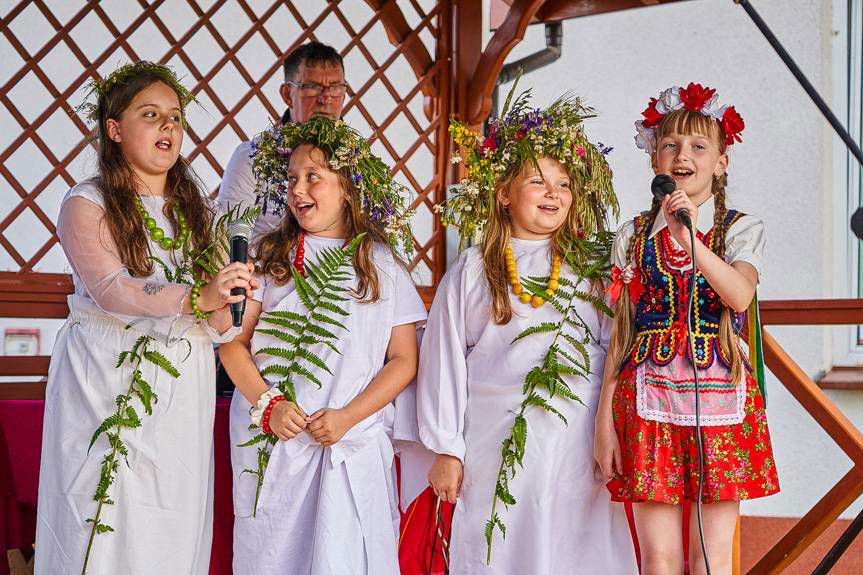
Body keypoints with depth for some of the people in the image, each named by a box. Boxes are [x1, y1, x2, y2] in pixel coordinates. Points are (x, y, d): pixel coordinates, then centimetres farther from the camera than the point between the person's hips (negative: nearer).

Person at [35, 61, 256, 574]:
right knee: (105, 525, -4)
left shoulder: (194, 208, 15)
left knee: (174, 521, 4)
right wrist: (198, 298, -30)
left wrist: (224, 313, -8)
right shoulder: (87, 204, -3)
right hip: (109, 381, -5)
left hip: (183, 384, 5)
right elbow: (112, 288, -17)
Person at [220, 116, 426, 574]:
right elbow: (233, 341, 2)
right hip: (270, 444, 1)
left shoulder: (382, 264, 3)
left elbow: (404, 360, 1)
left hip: (352, 446, -1)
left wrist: (347, 417, -10)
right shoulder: (269, 255, 6)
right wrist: (268, 404, -12)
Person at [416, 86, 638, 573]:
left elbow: (617, 350, 9)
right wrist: (446, 450, 1)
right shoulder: (473, 271, 3)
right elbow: (445, 361, 3)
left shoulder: (591, 268, 8)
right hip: (497, 439, -1)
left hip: (578, 442, 1)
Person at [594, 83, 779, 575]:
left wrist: (688, 237, -26)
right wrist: (605, 419, 2)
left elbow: (740, 295, -16)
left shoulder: (743, 230, 6)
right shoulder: (633, 235, 9)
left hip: (719, 394, -1)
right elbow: (620, 333, 8)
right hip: (648, 396, 1)